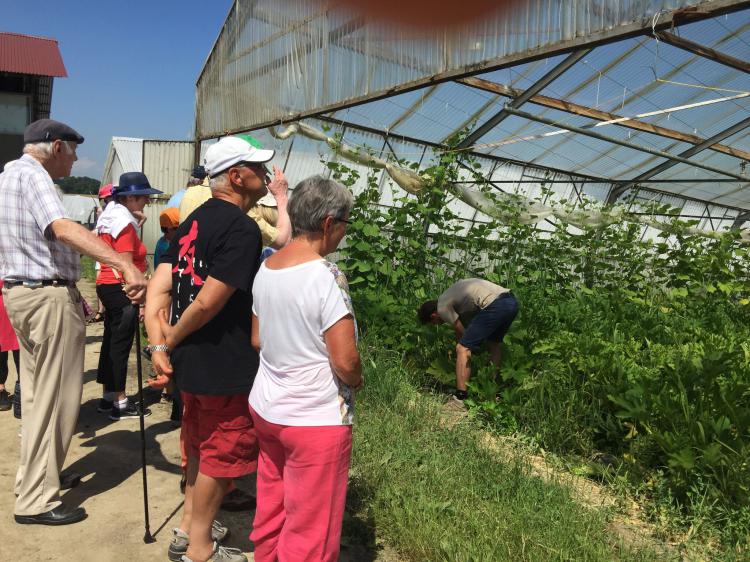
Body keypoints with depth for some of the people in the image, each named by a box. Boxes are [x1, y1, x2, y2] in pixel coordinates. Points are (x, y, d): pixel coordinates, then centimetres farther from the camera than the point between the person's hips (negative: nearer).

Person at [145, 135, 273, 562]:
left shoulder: (197, 219, 7)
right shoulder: (243, 229, -20)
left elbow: (159, 284, 0)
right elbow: (208, 303, -24)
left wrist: (158, 342, -5)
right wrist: (171, 341, -9)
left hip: (191, 361, 9)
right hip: (225, 366, -9)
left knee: (201, 445, 24)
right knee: (222, 455, 9)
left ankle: (189, 527, 41)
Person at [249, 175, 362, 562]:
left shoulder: (265, 268, 1)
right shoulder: (326, 276, -22)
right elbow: (345, 362, -23)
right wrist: (357, 381, -3)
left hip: (265, 408, 8)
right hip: (316, 420, -7)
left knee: (270, 510, 24)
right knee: (311, 531, 10)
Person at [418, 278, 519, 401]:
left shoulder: (442, 307, 4)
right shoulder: (450, 296, 30)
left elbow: (461, 332, 10)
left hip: (495, 306, -10)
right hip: (512, 301, 10)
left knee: (463, 349, -2)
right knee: (493, 344, 28)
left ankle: (460, 398, -3)